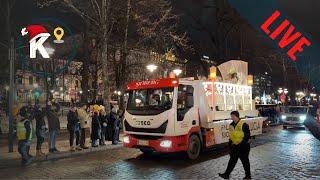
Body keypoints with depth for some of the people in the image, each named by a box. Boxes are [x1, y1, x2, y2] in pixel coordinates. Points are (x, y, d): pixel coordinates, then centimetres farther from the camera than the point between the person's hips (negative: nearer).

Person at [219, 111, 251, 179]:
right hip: (234, 147, 6)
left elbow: (247, 136, -17)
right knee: (232, 161, 11)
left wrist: (242, 144, -19)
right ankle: (226, 174, 17)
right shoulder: (231, 125, 5)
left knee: (245, 161, 10)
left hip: (243, 147, -6)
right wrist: (230, 143, 12)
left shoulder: (243, 125, -18)